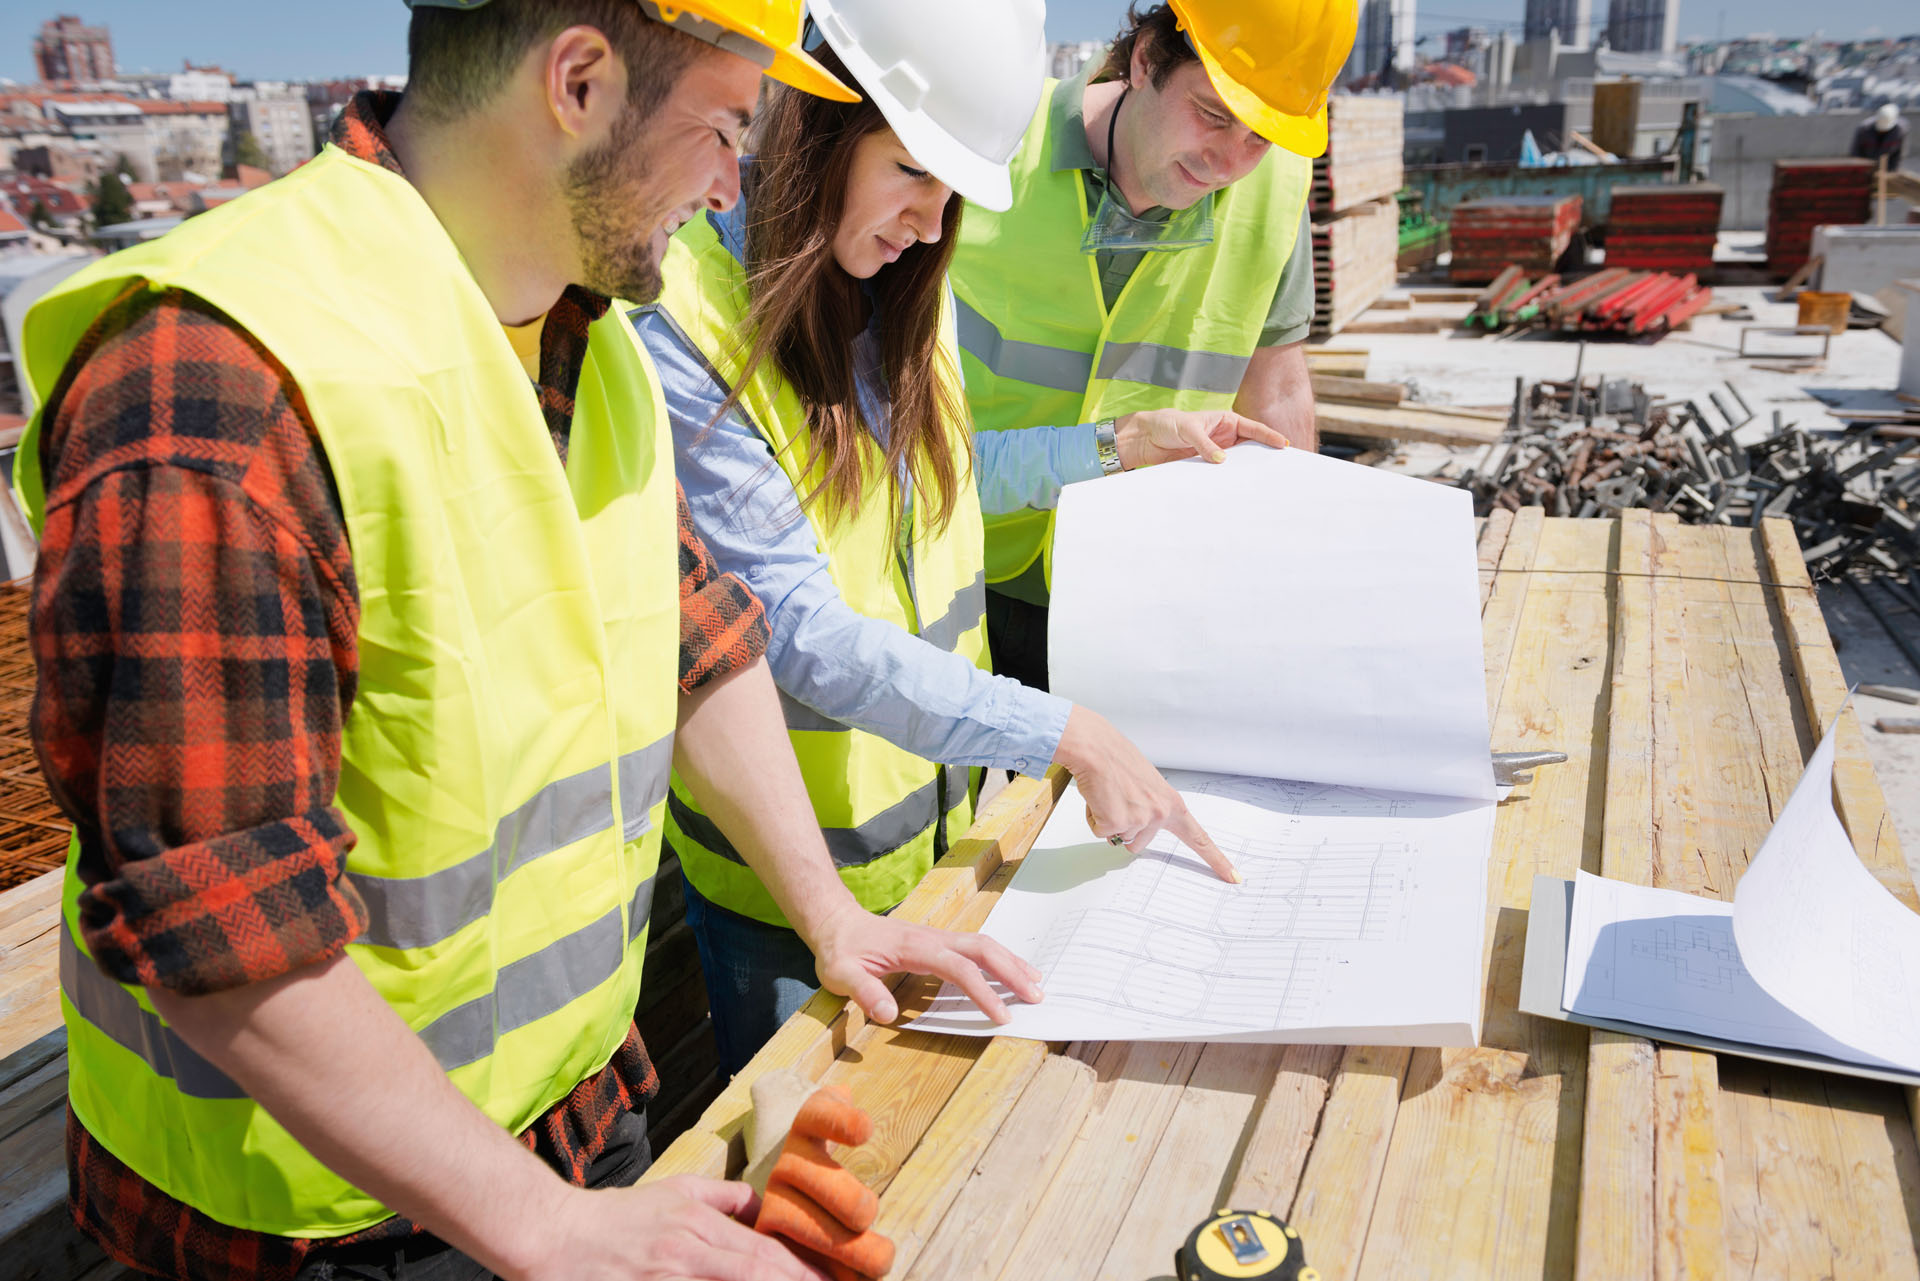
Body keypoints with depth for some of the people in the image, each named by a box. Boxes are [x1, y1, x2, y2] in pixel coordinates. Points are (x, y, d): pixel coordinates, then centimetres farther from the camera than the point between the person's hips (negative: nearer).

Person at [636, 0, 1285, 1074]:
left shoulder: (908, 288, -1)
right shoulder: (687, 329, -23)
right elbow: (798, 631, -27)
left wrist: (1122, 446, 10)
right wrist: (1064, 734, -29)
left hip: (937, 818, 6)